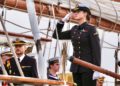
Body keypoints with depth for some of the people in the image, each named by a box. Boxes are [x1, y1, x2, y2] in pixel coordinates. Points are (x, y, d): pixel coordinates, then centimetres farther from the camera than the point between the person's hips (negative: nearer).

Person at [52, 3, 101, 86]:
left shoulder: (91, 29, -5)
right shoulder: (74, 29, 13)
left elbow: (96, 50, -10)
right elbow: (56, 35, 16)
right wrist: (63, 20, 7)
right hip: (76, 67, 6)